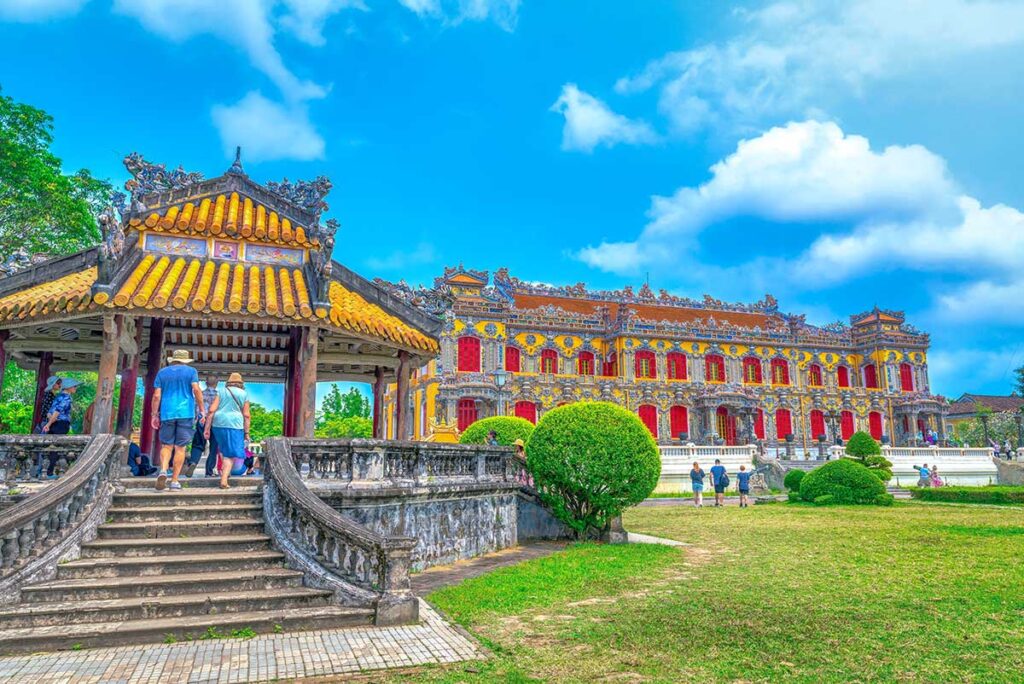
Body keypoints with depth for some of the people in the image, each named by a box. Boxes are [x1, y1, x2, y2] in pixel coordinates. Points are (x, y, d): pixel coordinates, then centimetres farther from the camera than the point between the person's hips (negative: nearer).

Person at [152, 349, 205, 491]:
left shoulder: (162, 372, 12)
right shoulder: (191, 371, 6)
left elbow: (156, 395, 6)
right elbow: (196, 390, -7)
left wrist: (155, 415, 10)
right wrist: (201, 409, -2)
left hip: (167, 414, 2)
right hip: (186, 413, -1)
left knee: (167, 446, 9)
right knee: (180, 448, 2)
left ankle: (163, 471, -16)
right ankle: (175, 481, 2)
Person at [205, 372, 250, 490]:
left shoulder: (221, 391, 11)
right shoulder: (244, 394, 8)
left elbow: (212, 410, 2)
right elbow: (246, 415, 3)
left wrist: (207, 428, 3)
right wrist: (246, 432, 6)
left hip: (218, 423, 2)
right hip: (235, 424, -2)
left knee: (223, 447, 26)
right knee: (230, 453, 1)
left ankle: (223, 469, 29)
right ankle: (224, 480, -9)